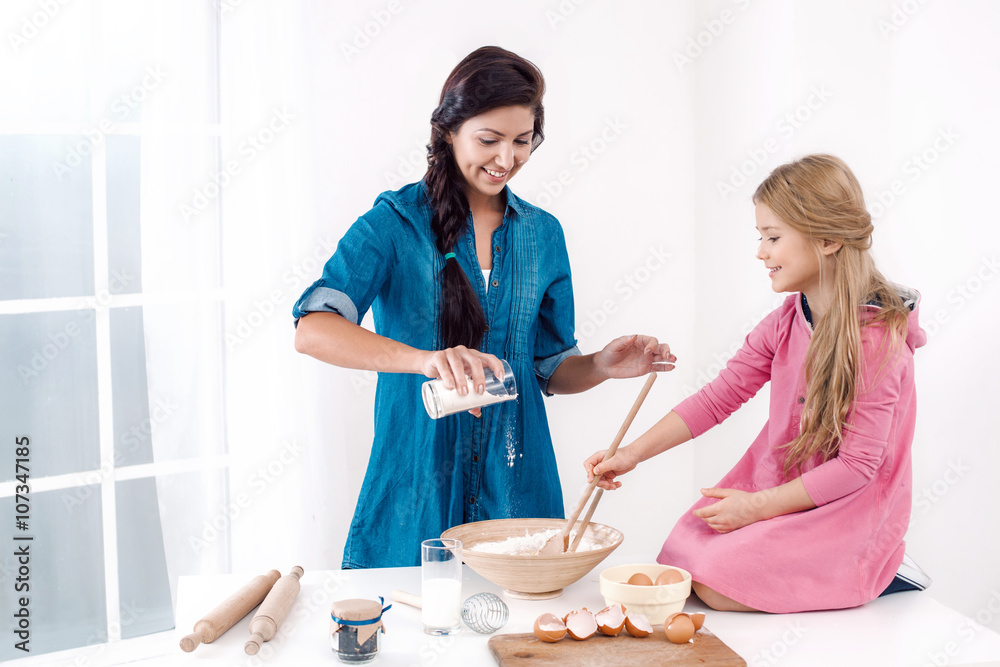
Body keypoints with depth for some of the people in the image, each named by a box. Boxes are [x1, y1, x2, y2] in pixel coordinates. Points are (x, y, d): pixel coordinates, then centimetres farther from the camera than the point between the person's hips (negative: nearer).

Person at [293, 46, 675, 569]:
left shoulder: (543, 234, 8)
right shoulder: (397, 222, -6)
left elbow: (550, 369, 14)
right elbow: (312, 329, -20)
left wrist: (602, 366, -8)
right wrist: (425, 359, -34)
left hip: (516, 490, 4)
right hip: (416, 485, -3)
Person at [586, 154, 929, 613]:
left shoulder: (877, 339, -20)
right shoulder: (785, 323, 2)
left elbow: (857, 465, -19)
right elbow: (717, 398, 1)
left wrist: (759, 506, -18)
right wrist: (632, 454, -7)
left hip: (851, 512, -7)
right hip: (780, 491, 7)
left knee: (717, 585, -19)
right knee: (678, 565, -3)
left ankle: (882, 573, -1)